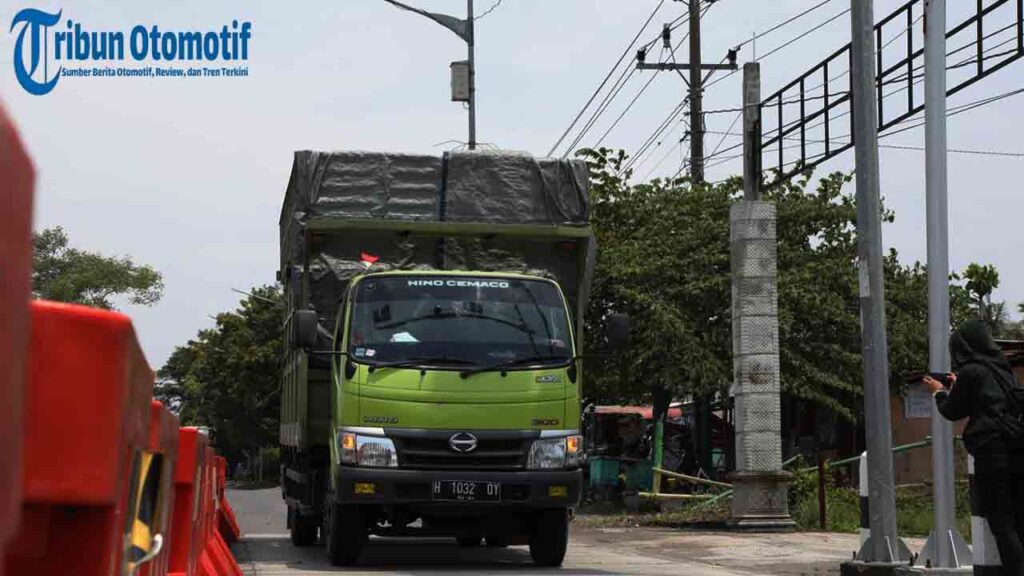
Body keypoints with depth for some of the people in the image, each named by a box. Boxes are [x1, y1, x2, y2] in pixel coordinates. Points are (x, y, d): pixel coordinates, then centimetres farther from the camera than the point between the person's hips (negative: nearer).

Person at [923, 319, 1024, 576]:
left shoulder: (970, 371, -5)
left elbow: (952, 412, 6)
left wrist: (940, 392, 24)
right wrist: (957, 386, 35)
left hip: (991, 453, -6)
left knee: (1002, 525, -5)